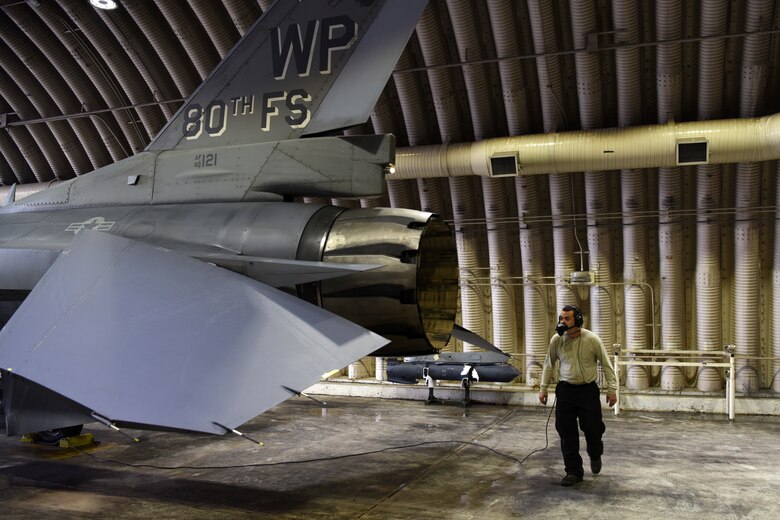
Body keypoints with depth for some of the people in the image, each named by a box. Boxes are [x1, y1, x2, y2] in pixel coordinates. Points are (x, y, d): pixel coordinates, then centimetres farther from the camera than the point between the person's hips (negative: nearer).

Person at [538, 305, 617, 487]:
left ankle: (595, 455, 35)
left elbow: (606, 365, -3)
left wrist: (612, 389, -5)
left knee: (592, 428, 0)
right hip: (565, 390, 2)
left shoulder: (592, 339, -11)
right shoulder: (556, 339, -4)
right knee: (566, 431, 0)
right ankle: (574, 471, 13)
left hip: (588, 390, -2)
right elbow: (549, 365, 9)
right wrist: (543, 388, 6)